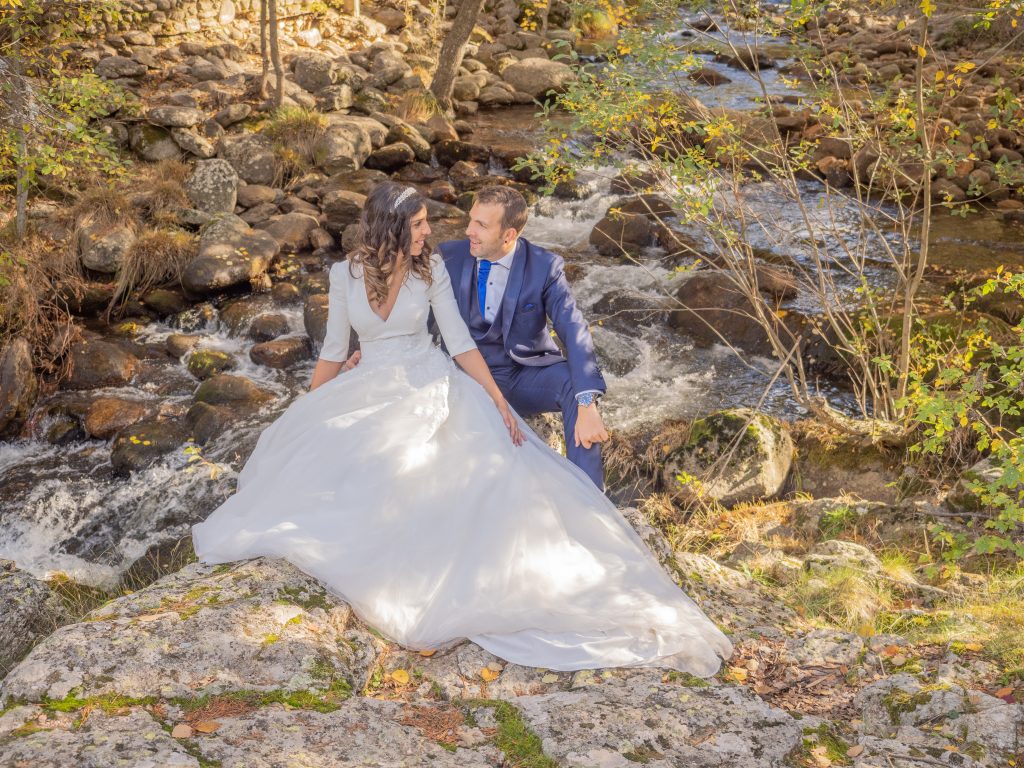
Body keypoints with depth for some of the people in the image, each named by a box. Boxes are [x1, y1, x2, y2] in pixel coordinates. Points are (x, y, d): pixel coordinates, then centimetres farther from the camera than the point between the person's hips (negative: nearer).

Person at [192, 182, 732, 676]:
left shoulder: (431, 269, -3)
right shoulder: (345, 274, -1)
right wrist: (305, 418, 8)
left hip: (431, 388, -2)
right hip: (369, 393, 2)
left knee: (497, 464, -23)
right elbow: (333, 350, 7)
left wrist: (500, 404, -11)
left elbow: (460, 342, -4)